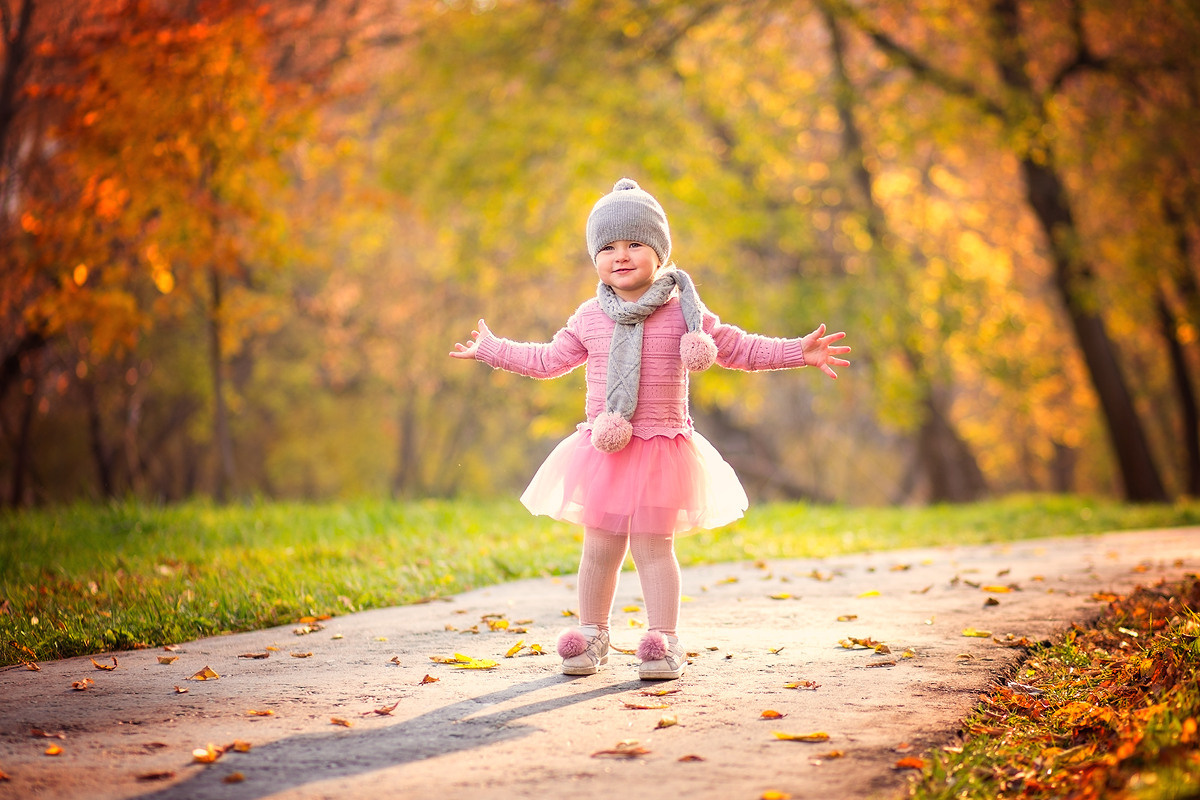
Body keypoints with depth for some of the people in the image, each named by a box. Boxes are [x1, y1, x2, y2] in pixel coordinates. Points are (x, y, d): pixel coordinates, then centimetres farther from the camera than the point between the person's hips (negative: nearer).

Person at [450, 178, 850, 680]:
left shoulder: (683, 313, -1)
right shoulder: (590, 318, 8)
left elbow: (739, 348, 7)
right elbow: (548, 359, 23)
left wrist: (798, 352, 0)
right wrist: (491, 350, 26)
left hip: (662, 448, -3)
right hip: (603, 449, 3)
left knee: (652, 545, -3)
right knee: (600, 546, 7)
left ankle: (663, 640, 5)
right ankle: (591, 632, 21)